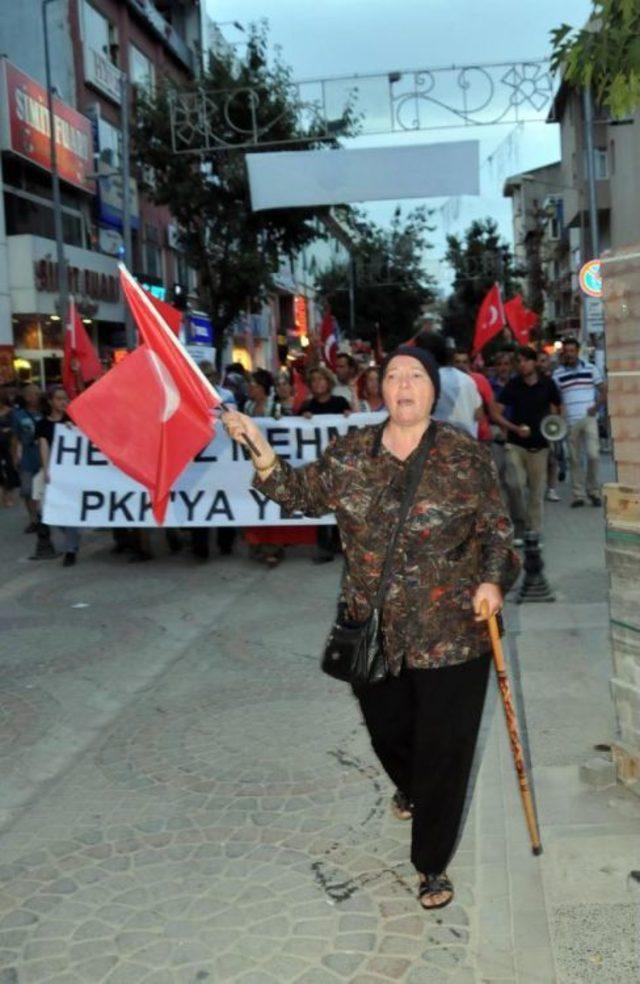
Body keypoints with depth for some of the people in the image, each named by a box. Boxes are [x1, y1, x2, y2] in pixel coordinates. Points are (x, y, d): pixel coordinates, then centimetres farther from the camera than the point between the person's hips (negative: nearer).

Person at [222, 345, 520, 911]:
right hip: (374, 629, 4)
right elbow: (305, 494, 4)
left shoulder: (464, 453, -7)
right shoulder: (352, 451, 2)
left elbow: (496, 526, -2)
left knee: (443, 749, 4)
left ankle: (433, 864, 24)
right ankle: (414, 792, 58)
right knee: (388, 733, 22)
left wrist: (492, 579, -16)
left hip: (450, 632, -3)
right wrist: (261, 450, -8)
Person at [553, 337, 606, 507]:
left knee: (593, 454, -11)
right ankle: (578, 495, 11)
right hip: (570, 422, 1)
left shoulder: (591, 369, 6)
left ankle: (593, 490, 7)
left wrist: (596, 406, -8)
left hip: (589, 418, -1)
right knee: (575, 459, 4)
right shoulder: (557, 374, 6)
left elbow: (603, 391, 8)